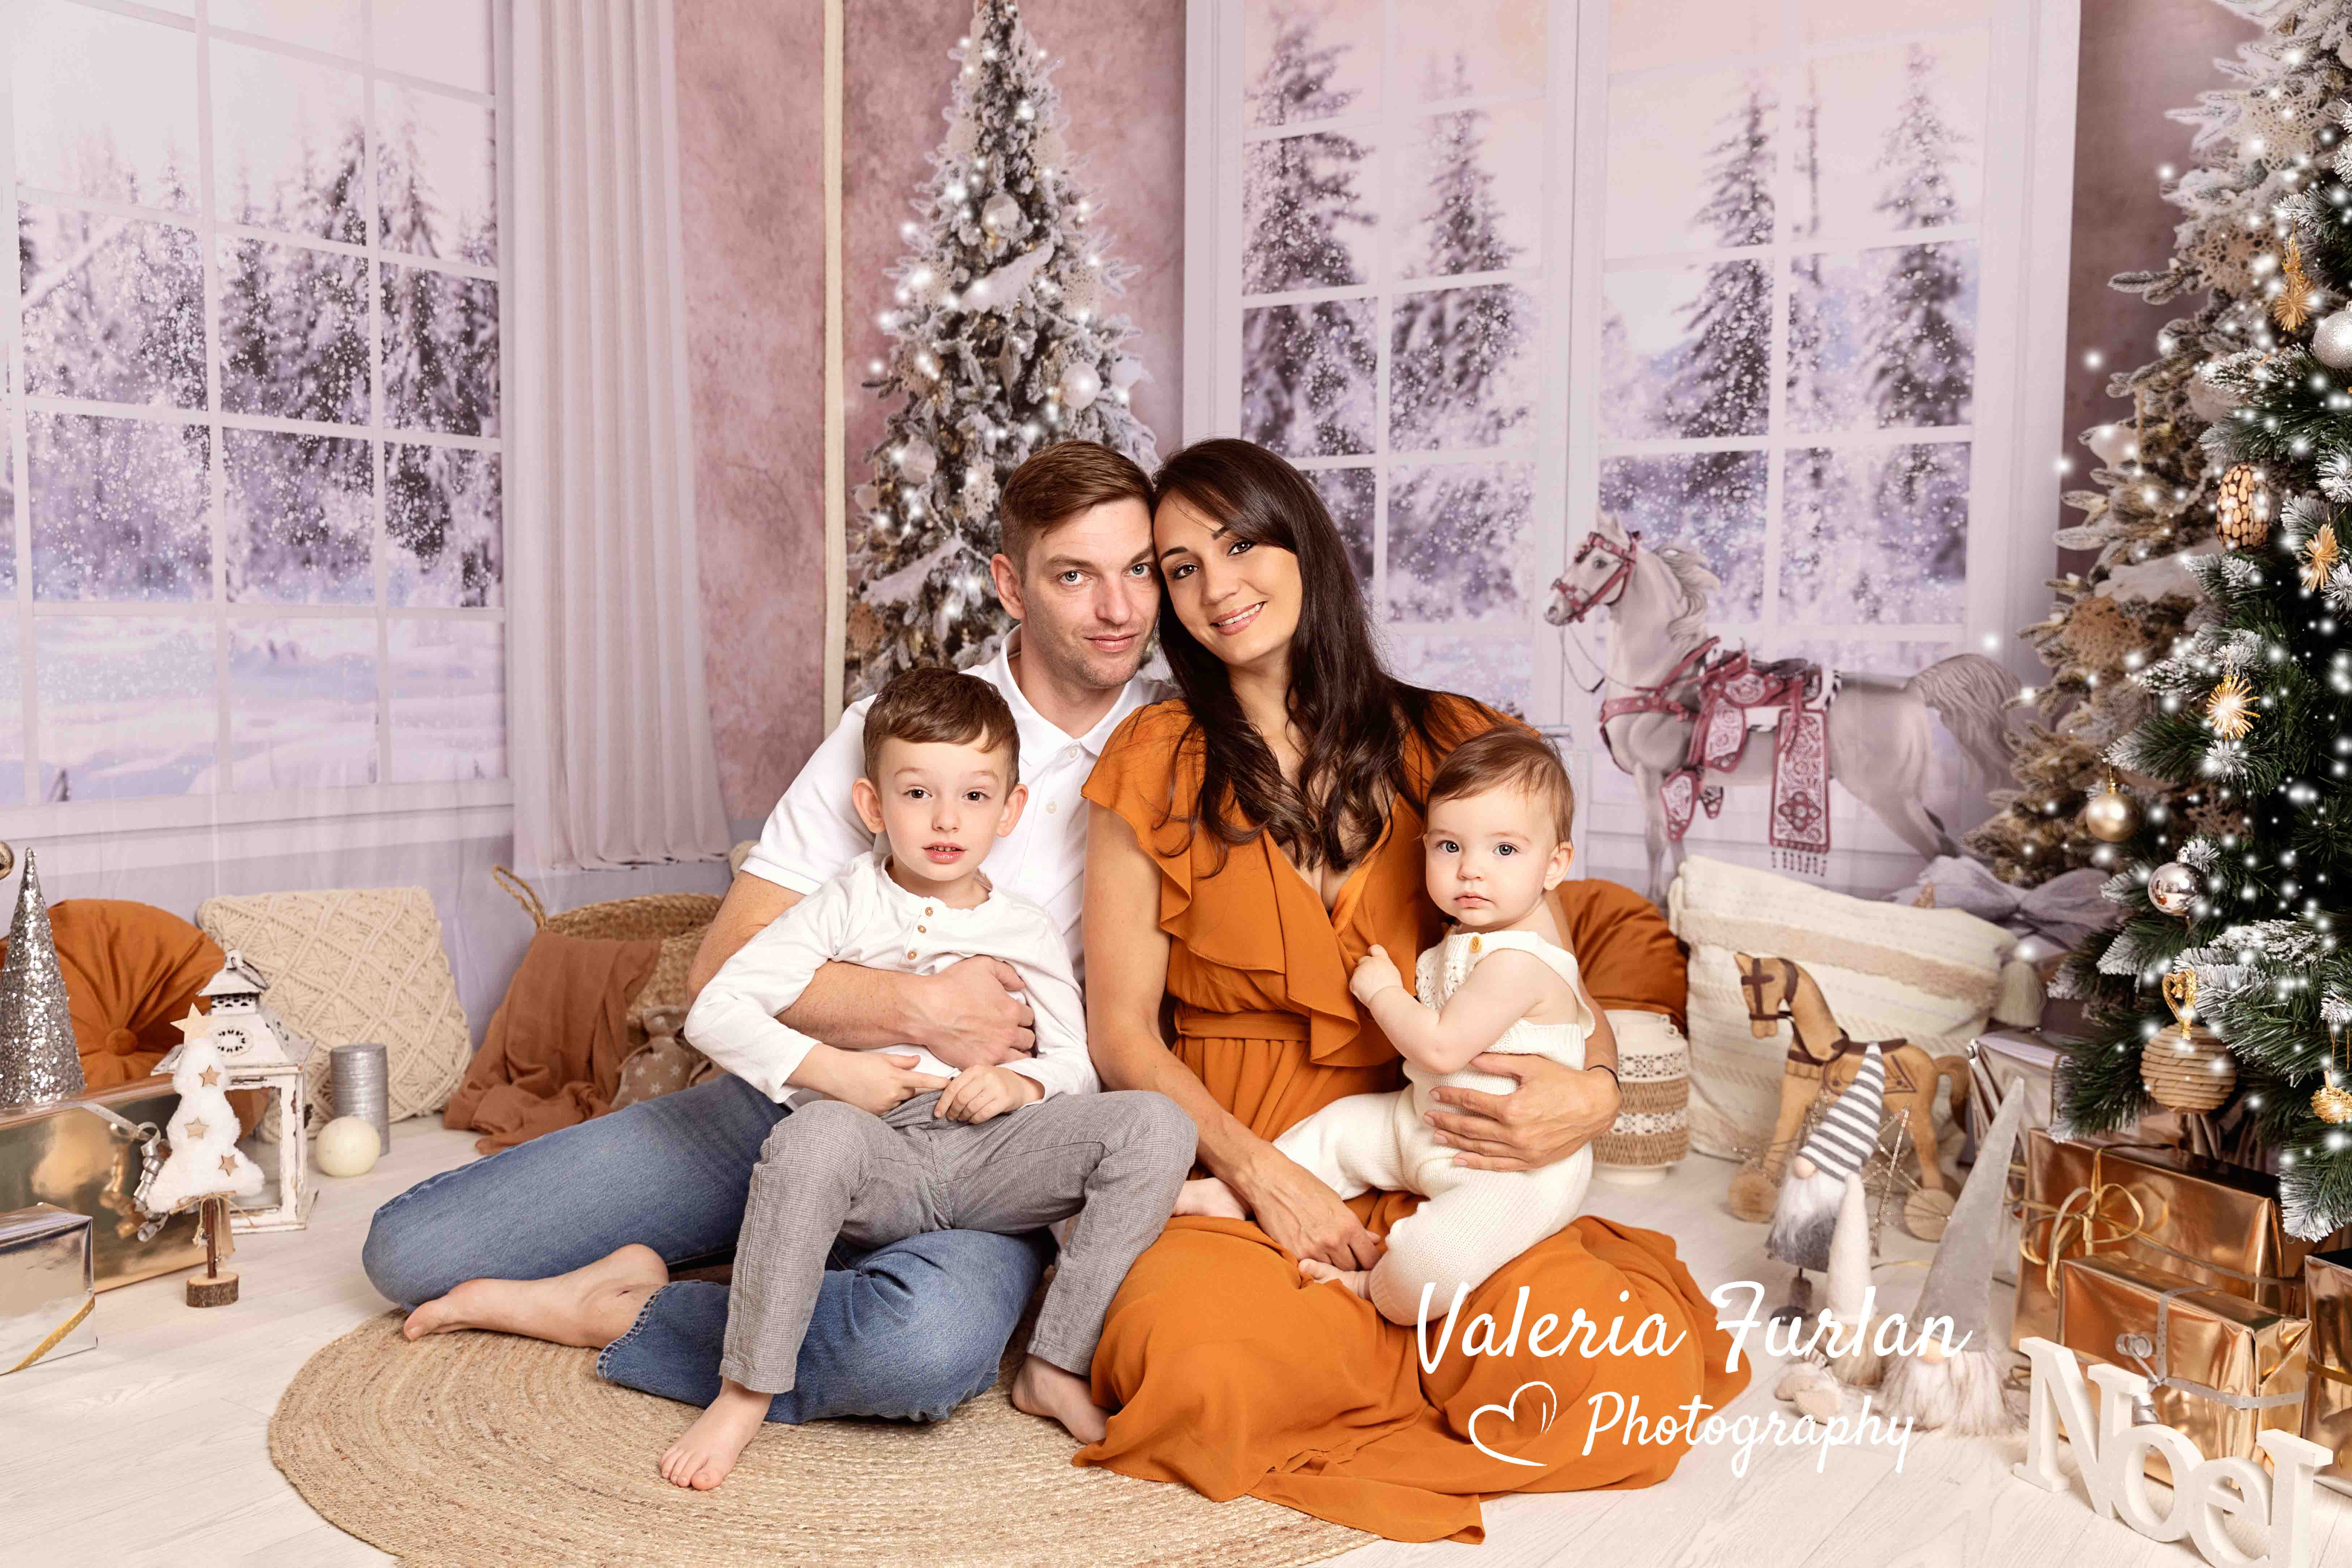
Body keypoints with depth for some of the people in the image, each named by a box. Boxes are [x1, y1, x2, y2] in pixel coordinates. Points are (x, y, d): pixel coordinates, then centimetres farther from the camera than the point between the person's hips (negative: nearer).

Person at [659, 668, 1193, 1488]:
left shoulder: (1029, 934, 13)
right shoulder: (847, 907, 6)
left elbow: (1079, 1069, 12)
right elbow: (715, 1012, -1)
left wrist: (1020, 1084, -11)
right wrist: (830, 1070, -12)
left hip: (991, 1160, 3)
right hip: (876, 1160, -2)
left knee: (1157, 1121, -20)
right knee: (815, 1135, -39)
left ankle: (1055, 1368, -14)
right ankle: (745, 1390, -20)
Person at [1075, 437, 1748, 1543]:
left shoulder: (1448, 746, 8)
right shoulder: (1158, 762, 4)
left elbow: (1551, 947, 10)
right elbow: (1121, 1032, 2)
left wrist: (1593, 1089, -13)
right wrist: (1265, 1174, -12)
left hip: (1438, 1174, 1)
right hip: (1232, 1173, -1)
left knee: (1617, 1372, -26)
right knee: (1193, 1361, -34)